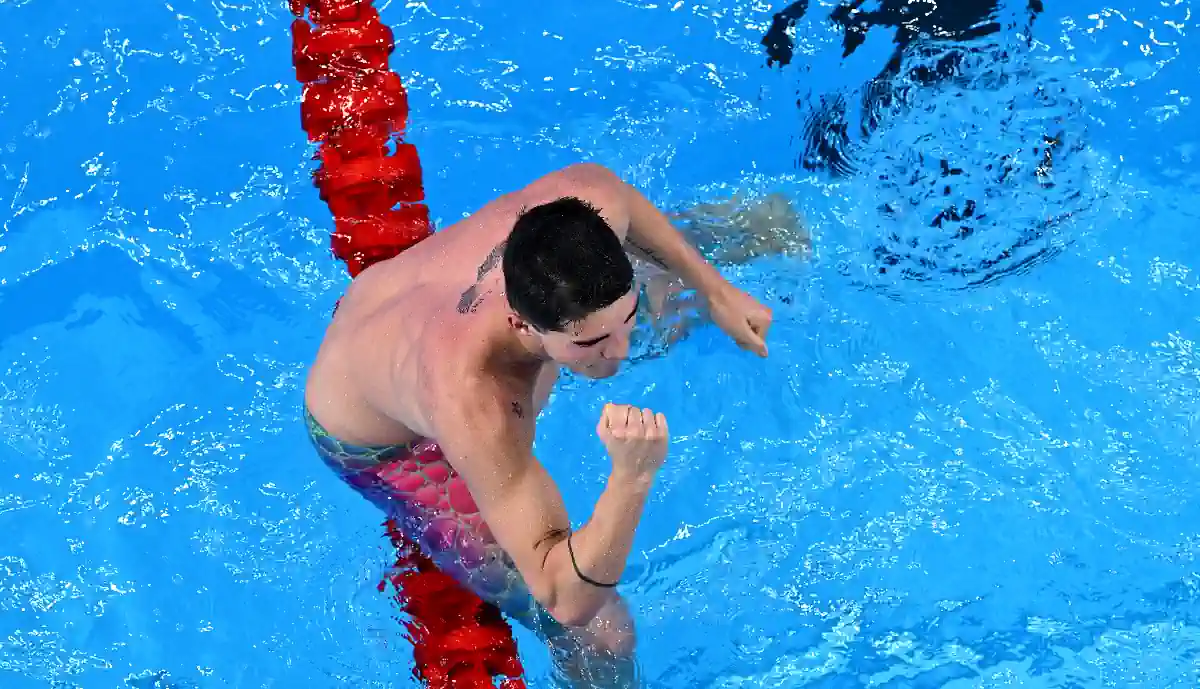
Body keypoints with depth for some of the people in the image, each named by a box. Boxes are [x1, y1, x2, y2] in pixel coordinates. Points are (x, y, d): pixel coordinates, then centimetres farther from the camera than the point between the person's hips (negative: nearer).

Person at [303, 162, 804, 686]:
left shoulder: (588, 210, -36)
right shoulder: (474, 406, -51)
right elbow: (567, 598, -44)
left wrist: (714, 290, -5)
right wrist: (631, 479, -60)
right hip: (376, 439, -5)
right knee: (599, 632, -8)